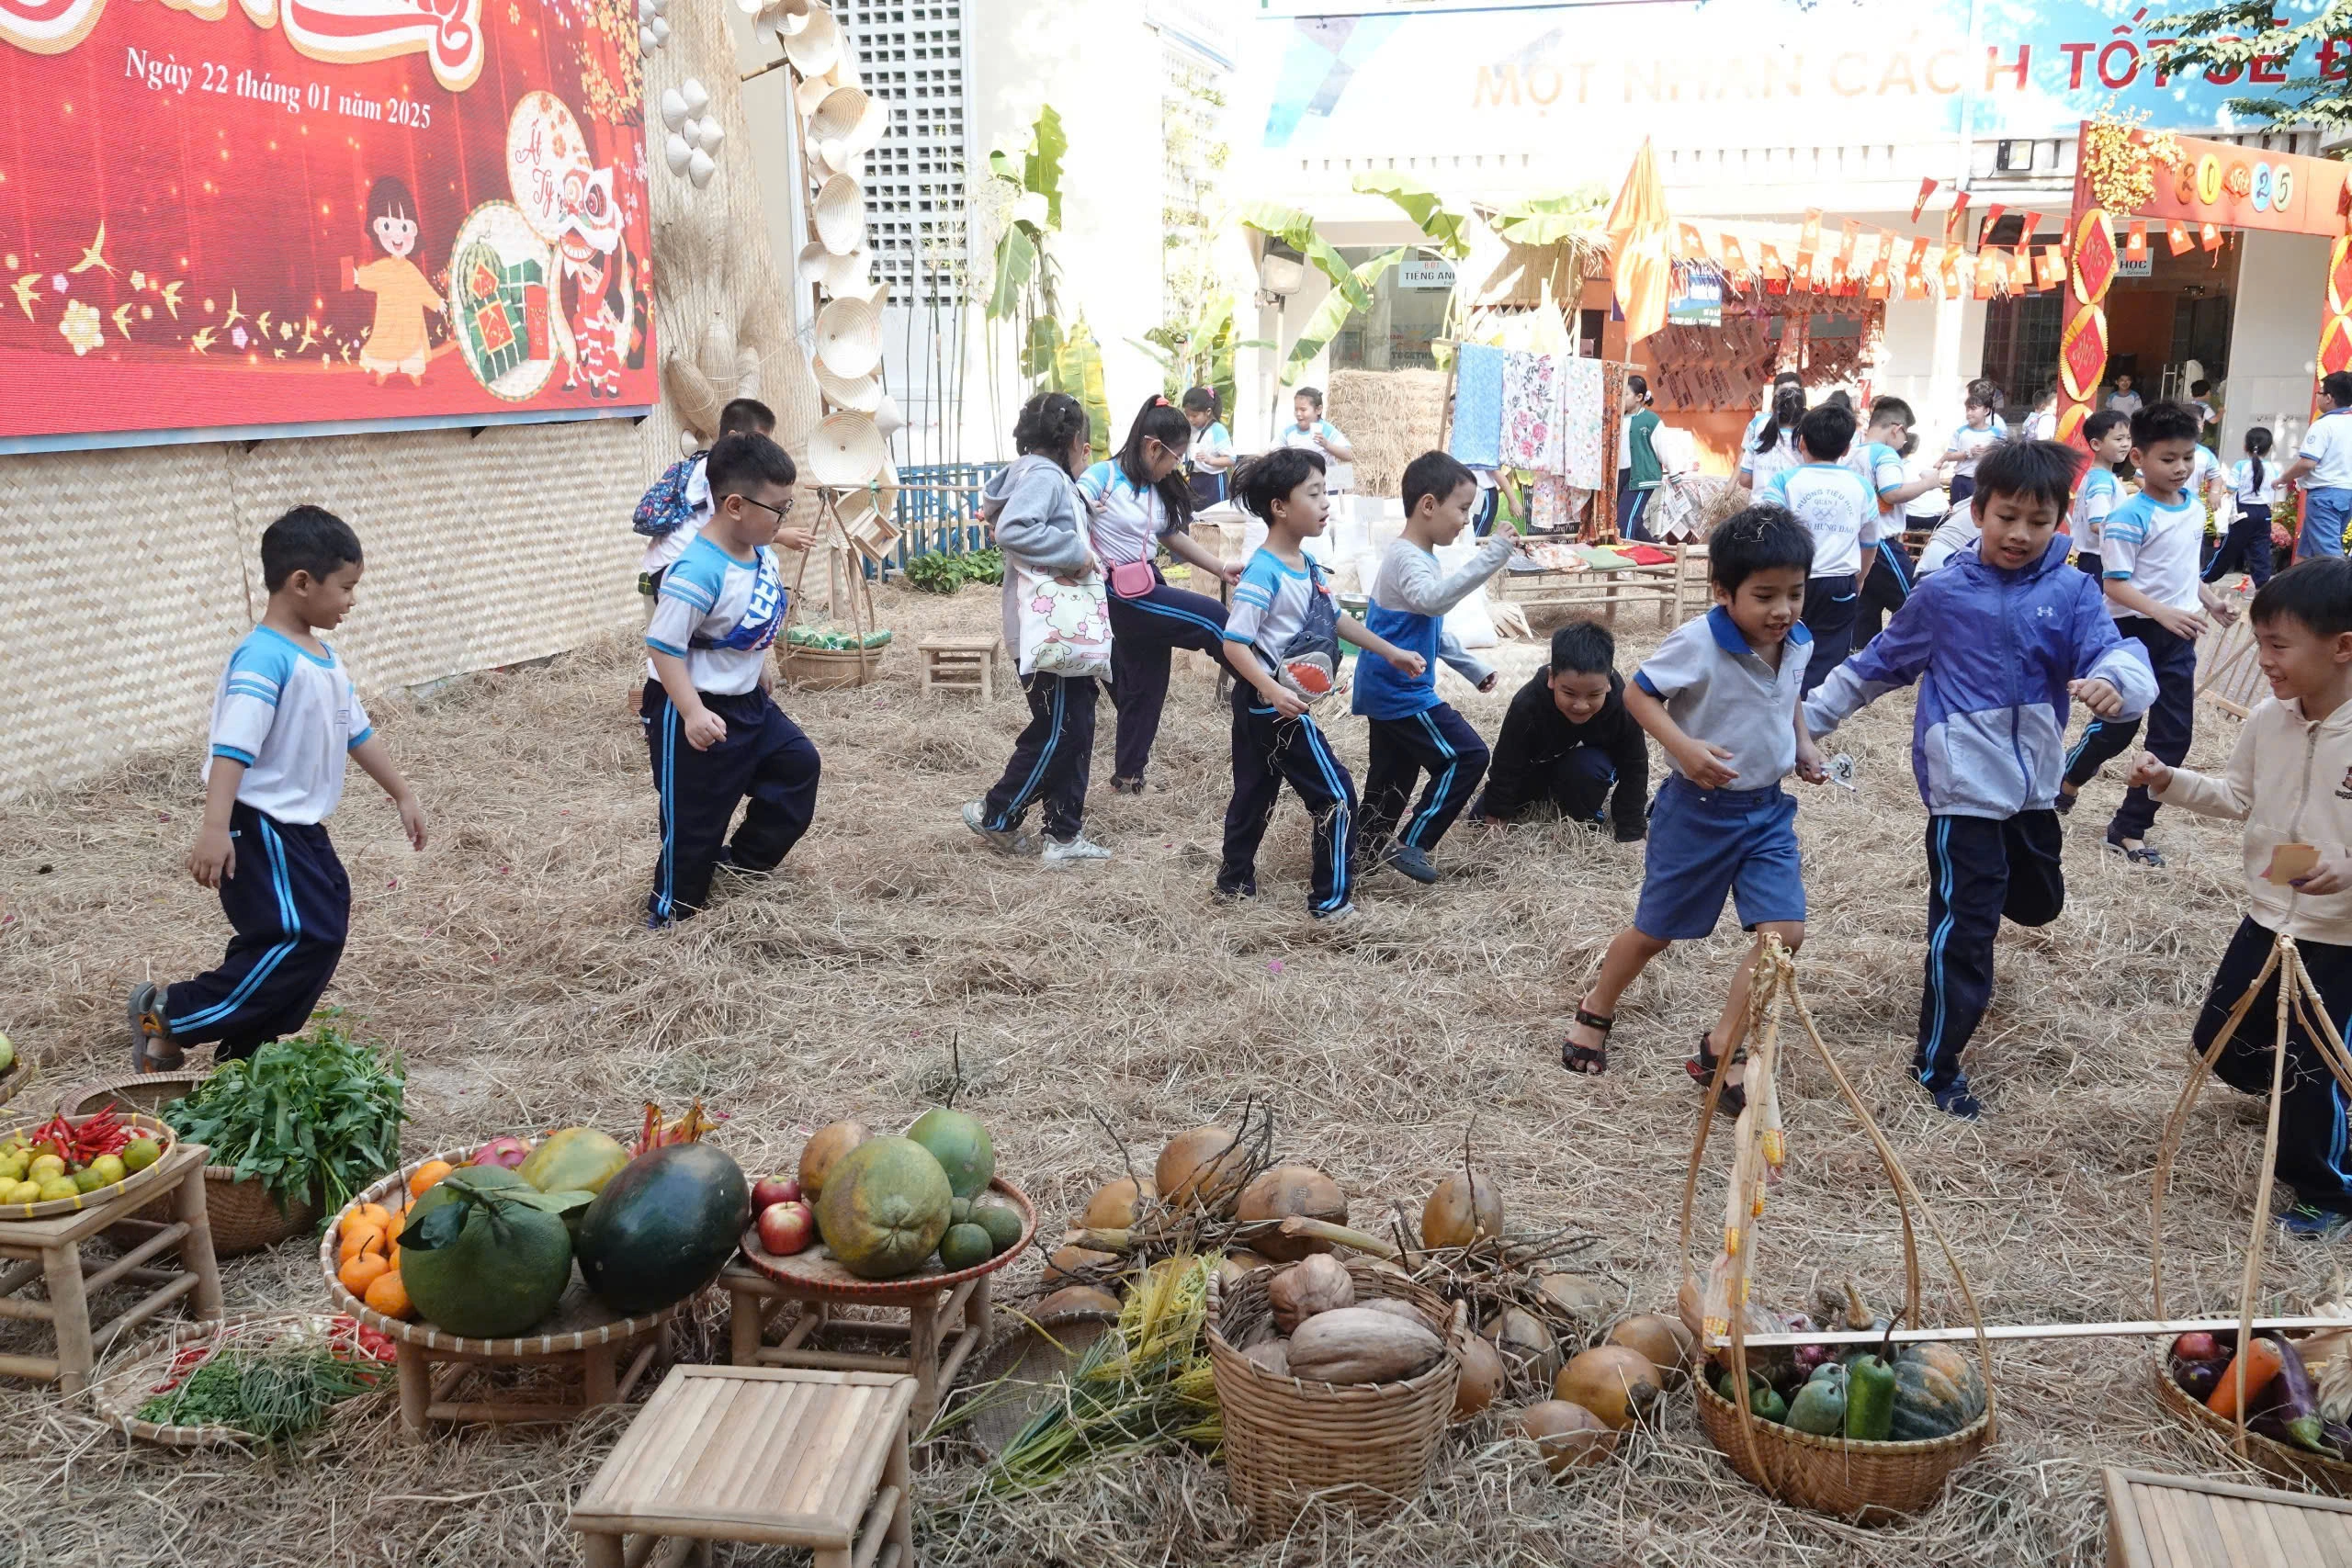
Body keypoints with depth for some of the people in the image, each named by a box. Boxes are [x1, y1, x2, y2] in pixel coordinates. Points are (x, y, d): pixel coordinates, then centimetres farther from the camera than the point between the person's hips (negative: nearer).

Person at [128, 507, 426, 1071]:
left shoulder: (324, 658, 10)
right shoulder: (264, 659, -21)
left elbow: (358, 732, 21)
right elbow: (232, 747, -29)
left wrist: (402, 794, 26)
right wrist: (215, 828, -37)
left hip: (302, 828, 10)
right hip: (260, 828, -10)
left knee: (323, 934, 11)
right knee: (298, 939, -12)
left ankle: (246, 1051, 21)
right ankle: (167, 1015, 1)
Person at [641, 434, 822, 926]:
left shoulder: (761, 553, -2)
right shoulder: (696, 573, -29)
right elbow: (663, 647, -28)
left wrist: (761, 666, 27)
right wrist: (692, 714, -32)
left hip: (748, 701, 9)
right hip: (695, 711, -9)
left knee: (798, 763, 17)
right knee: (695, 815, 2)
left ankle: (744, 857, 32)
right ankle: (670, 911, 21)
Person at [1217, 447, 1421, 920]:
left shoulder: (1307, 565, 6)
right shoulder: (1263, 573, -22)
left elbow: (1336, 618, 18)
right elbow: (1234, 644, -25)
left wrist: (1391, 652, 17)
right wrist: (1275, 692, -35)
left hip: (1258, 706, 9)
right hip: (1276, 708, -9)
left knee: (1254, 795, 20)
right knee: (1337, 796, -3)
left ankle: (1235, 882, 33)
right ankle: (1333, 902, 5)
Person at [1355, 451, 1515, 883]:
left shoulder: (1418, 557, 15)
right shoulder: (1407, 559, -19)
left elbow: (1434, 628, 25)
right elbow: (1433, 599, -42)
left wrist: (1473, 667, 24)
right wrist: (1488, 559, -44)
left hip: (1387, 691, 10)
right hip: (1401, 692, -10)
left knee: (1393, 774, 18)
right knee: (1466, 756, -7)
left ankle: (1367, 849, 28)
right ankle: (1409, 844, -2)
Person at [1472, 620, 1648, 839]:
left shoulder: (1623, 707, -34)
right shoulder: (1527, 705, -37)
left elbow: (1634, 769, -20)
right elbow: (1506, 767, -24)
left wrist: (1630, 835, -18)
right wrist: (1495, 820, -15)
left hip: (1588, 765, -1)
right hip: (1536, 767, 1)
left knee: (1589, 766, -36)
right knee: (1480, 816, -5)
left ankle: (1583, 821, -7)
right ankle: (1547, 794, 20)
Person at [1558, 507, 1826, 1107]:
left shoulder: (1798, 644, -2)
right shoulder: (1696, 644, -24)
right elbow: (1637, 693, -16)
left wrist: (1802, 745, 4)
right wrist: (1684, 747, -29)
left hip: (1767, 809, 5)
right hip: (1699, 808, -5)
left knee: (1784, 931, -6)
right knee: (1657, 931, 9)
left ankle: (1718, 1054, 6)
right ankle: (1594, 1013, 36)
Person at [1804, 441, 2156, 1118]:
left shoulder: (2073, 593, -3)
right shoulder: (1942, 594, -5)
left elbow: (2115, 651, -19)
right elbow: (1877, 665, 6)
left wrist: (2116, 681, -43)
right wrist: (1811, 715, 7)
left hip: (2033, 783, 4)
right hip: (1965, 788, -4)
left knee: (2038, 902, 25)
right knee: (1964, 932, -4)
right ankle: (1937, 1066, 10)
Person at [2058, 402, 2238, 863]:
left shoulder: (2194, 509, 8)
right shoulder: (2129, 518, -16)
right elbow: (2115, 585, -19)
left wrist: (2210, 599, 7)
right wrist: (2162, 613, -30)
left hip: (2179, 638, 7)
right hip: (2134, 633, -7)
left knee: (2173, 734, 5)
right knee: (2116, 726, 2)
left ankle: (2130, 828, 13)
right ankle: (2063, 783, 31)